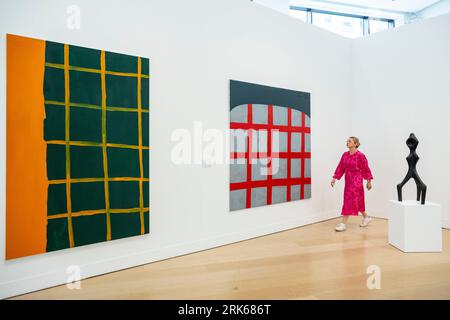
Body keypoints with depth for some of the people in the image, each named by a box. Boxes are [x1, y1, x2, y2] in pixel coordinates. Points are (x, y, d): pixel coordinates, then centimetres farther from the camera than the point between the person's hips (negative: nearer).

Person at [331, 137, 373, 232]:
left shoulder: (360, 155, -12)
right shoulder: (345, 154, 5)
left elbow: (366, 169, -7)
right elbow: (340, 167, 5)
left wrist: (369, 181, -4)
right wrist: (334, 178, 0)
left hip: (356, 180, -7)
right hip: (348, 180, 7)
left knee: (349, 200, -7)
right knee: (356, 201, 17)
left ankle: (343, 223, -3)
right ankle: (366, 217, 38)